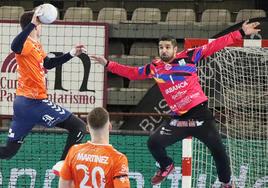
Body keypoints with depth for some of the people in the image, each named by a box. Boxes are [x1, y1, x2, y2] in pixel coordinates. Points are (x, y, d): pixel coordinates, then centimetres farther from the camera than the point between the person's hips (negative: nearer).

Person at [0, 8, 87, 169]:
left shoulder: (36, 45, 15)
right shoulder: (27, 45, -14)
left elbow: (48, 64, 31)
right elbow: (15, 47, -39)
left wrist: (71, 54, 25)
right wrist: (32, 24, -47)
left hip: (22, 103, 10)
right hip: (34, 102, -10)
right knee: (79, 127, -3)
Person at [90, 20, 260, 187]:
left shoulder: (188, 57, -4)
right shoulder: (155, 68, 5)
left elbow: (213, 46, -6)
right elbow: (132, 73, 15)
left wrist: (240, 33, -11)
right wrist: (108, 64, 11)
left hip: (201, 114, -2)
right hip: (179, 119, 2)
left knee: (219, 151, 3)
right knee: (154, 143, -7)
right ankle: (166, 166, 24)